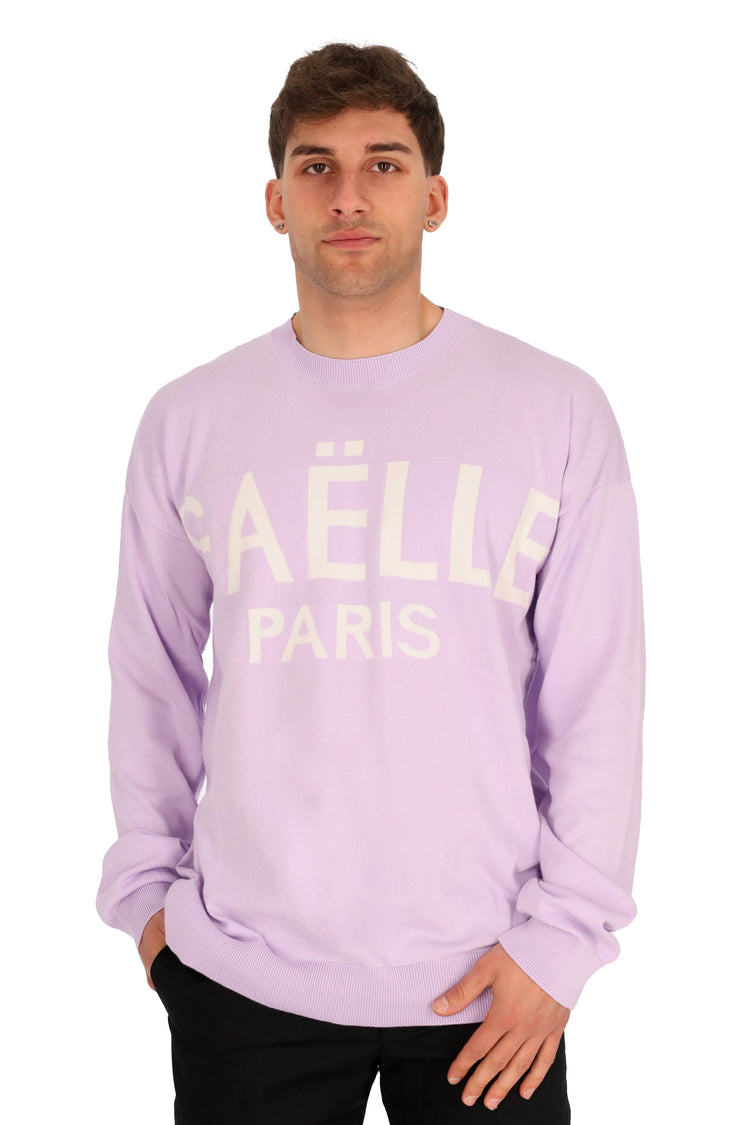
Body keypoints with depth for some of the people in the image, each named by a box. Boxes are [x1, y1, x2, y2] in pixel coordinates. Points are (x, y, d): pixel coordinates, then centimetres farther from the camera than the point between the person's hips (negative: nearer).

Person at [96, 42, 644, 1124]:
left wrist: (563, 935, -5)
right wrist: (147, 888, 7)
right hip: (243, 972, 1)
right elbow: (153, 678, 9)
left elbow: (598, 699, -2)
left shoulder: (557, 411, -3)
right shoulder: (189, 421, 2)